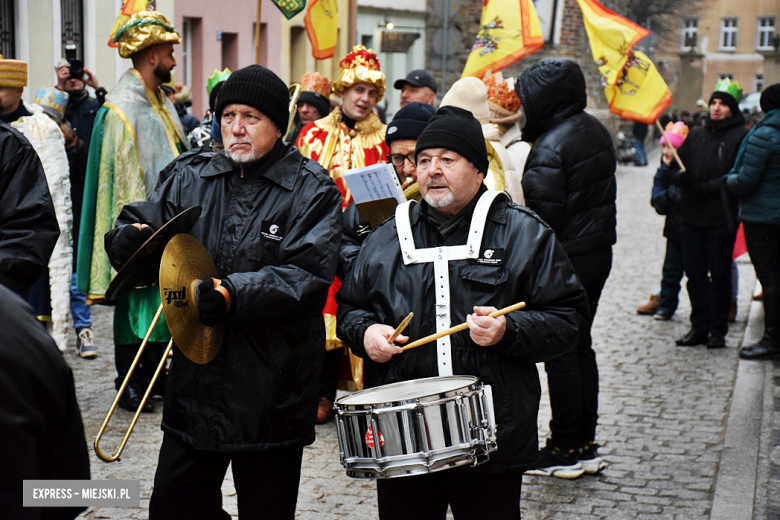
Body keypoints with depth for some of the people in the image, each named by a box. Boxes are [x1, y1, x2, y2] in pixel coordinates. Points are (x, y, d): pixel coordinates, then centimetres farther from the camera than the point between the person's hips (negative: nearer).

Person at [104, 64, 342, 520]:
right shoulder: (194, 182, 11)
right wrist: (129, 236, -10)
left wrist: (233, 294, -26)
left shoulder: (313, 191, -4)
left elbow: (307, 276, -16)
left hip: (272, 392, -4)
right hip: (196, 382, 5)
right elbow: (135, 226, 15)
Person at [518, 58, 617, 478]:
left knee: (560, 352, 1)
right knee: (581, 346, 16)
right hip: (598, 251, 9)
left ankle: (565, 449, 9)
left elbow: (543, 218, -21)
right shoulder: (596, 130, 9)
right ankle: (586, 445, 23)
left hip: (565, 260, -9)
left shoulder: (549, 148, -20)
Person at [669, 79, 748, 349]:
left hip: (722, 217, -5)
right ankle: (699, 326, 19)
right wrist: (682, 178, -11)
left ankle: (718, 329, 11)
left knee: (719, 274, 2)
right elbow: (675, 167, 12)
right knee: (695, 272, 9)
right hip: (692, 215, 5)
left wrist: (705, 188, -18)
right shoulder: (695, 135, 14)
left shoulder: (741, 137, -4)